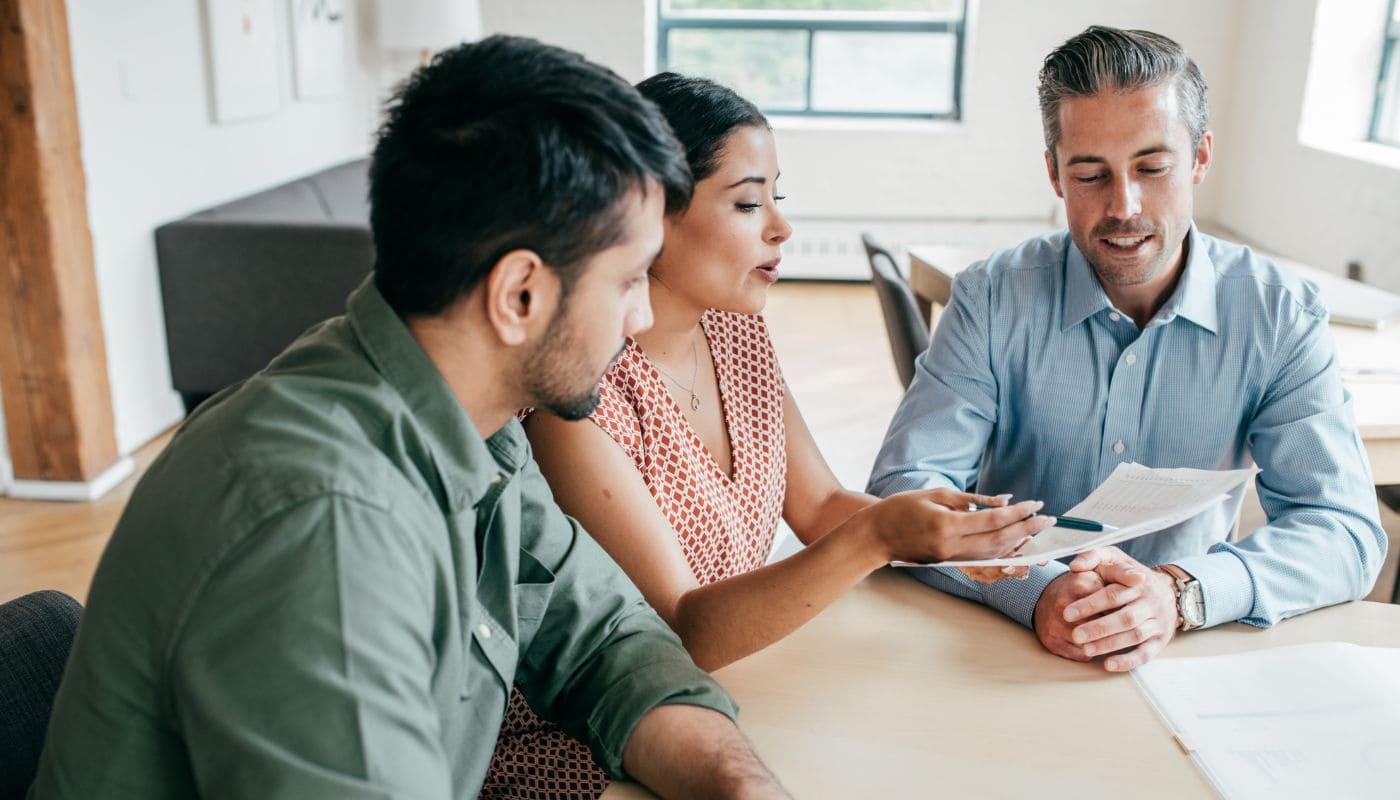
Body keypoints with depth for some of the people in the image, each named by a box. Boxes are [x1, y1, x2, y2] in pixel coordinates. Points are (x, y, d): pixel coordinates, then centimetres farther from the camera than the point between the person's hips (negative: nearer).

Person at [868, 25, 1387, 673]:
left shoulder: (1280, 315, -3)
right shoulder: (992, 300, -6)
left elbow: (1346, 530, -8)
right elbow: (905, 487, -13)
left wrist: (1180, 594, -28)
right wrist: (1037, 593, -30)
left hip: (1186, 656, 2)